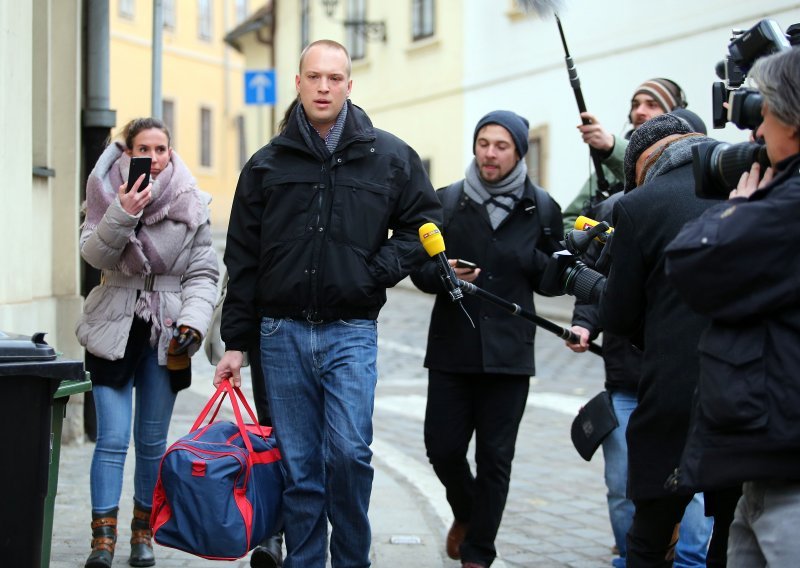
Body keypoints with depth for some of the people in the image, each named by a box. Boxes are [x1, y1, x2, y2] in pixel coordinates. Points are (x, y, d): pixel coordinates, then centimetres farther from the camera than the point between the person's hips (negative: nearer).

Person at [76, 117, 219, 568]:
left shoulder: (191, 204, 1)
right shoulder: (109, 193, 2)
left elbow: (203, 273, 0)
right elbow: (95, 254, -11)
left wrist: (194, 321, -15)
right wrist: (122, 213, -27)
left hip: (165, 336, 1)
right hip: (114, 330, -1)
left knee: (152, 441, 8)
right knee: (112, 438, -7)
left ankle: (144, 532, 20)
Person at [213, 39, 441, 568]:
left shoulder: (389, 157, 3)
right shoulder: (268, 163, 7)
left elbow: (424, 224, 10)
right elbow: (243, 260, 9)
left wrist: (377, 271, -5)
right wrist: (235, 341, 6)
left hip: (351, 331, -2)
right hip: (283, 332, 2)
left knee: (349, 451, -12)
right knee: (298, 465, 6)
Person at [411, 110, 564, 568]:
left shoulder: (542, 208, 3)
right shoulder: (447, 201, 3)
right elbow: (420, 270, 4)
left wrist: (530, 256, -13)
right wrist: (443, 275, -17)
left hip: (509, 353, -1)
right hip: (452, 348, 1)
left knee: (495, 458, 3)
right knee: (443, 447, 1)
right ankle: (466, 513, 33)